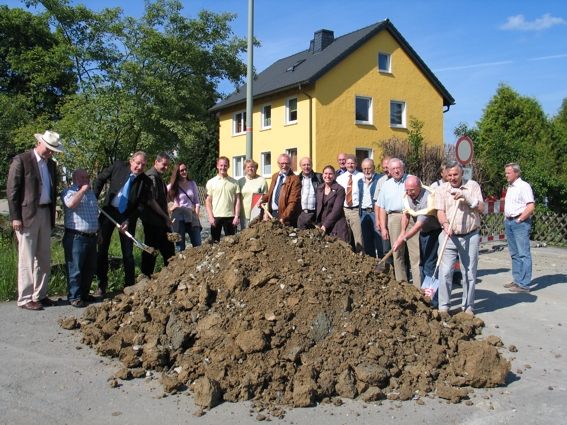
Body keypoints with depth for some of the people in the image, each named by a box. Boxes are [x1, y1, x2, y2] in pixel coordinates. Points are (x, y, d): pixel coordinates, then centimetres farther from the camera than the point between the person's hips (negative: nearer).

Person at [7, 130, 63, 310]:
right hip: (27, 215, -6)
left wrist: (52, 216, 12)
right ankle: (25, 299, 5)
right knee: (27, 259, -2)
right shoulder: (21, 160, -5)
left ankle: (40, 295, 19)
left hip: (45, 214, 7)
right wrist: (15, 217, -13)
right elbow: (12, 190, -8)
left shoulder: (51, 164, 15)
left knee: (44, 258, 10)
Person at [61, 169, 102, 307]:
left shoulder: (90, 193, 21)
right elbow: (71, 203, -27)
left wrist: (99, 232, 25)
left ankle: (84, 293, 24)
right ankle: (74, 297, 6)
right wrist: (82, 190, -15)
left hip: (91, 237, 8)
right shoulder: (69, 192, -3)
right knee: (75, 269, -2)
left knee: (90, 268, 12)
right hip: (76, 237, -7)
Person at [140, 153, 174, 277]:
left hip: (162, 221, 10)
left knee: (168, 249, 15)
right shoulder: (151, 177, -14)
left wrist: (166, 217, 12)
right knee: (151, 251, 0)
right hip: (153, 221, -10)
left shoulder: (160, 178, 16)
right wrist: (166, 217, -13)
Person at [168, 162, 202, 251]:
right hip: (179, 219, -3)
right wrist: (169, 208, -7)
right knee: (181, 248, 3)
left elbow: (197, 201, 11)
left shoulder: (192, 183, 10)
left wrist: (196, 216, 2)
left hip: (192, 218, 3)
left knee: (198, 246, 3)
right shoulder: (172, 186, 0)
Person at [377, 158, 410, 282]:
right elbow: (382, 208, 14)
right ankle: (401, 281, 12)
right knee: (397, 253, 4)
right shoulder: (386, 185, 15)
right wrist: (383, 228, 6)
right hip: (394, 219, 3)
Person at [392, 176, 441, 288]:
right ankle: (419, 290, 17)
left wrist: (403, 239, -31)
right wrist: (403, 232, -3)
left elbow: (419, 224, -30)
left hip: (431, 231, -7)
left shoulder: (428, 198, -30)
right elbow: (406, 213, 8)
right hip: (414, 230, 7)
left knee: (429, 264, -7)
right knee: (416, 262, 9)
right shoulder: (408, 196, -8)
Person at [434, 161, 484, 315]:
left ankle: (468, 307, 19)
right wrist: (446, 224, -25)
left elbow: (481, 208, -4)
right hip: (449, 237, 0)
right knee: (445, 272, -4)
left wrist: (465, 196, -15)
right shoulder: (441, 189, 4)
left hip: (470, 237, 0)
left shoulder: (472, 186, 4)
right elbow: (440, 211, -6)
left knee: (470, 273, 7)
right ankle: (443, 307, 6)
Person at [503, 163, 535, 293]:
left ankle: (524, 284, -5)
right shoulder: (510, 187, 17)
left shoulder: (523, 186, -11)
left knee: (523, 254, -6)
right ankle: (517, 280, 21)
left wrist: (519, 220, -16)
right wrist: (506, 218, 14)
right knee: (514, 253, 13)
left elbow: (531, 206, -19)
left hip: (520, 223, -9)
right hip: (509, 222, 9)